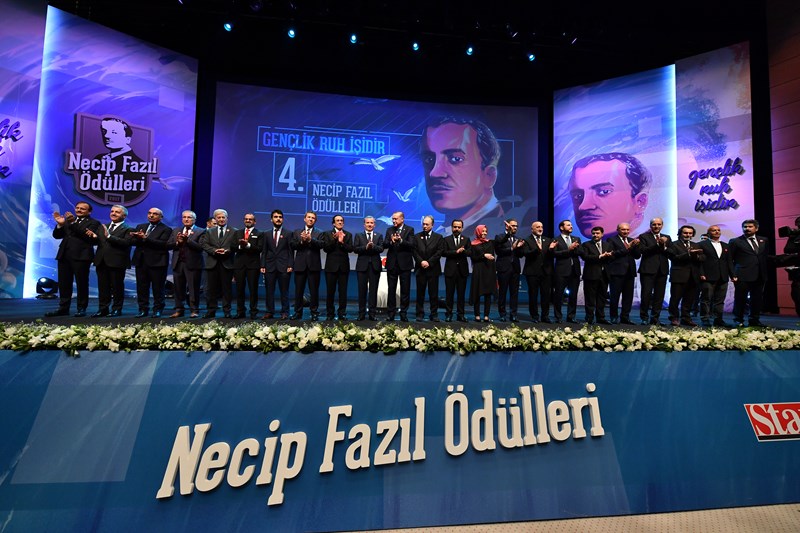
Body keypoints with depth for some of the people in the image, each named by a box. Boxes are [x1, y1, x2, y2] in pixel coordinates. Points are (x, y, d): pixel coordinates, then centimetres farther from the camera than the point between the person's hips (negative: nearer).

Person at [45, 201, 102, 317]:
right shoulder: (69, 220, 18)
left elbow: (88, 236, -16)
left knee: (81, 284, -1)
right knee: (63, 284, 9)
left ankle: (81, 309, 7)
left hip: (81, 256, -6)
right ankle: (63, 308, 16)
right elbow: (56, 236, 14)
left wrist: (73, 223, -21)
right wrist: (60, 224, -5)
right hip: (64, 255, 6)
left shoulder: (94, 223, 1)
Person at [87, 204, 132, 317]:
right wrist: (94, 236, -9)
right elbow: (98, 242, 13)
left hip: (117, 262, -6)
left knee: (117, 287, 1)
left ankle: (117, 309, 10)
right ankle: (103, 309, 19)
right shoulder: (103, 227, 19)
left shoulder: (128, 229, -3)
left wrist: (109, 236, -23)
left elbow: (127, 242, -19)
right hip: (102, 261, 6)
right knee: (103, 287, 11)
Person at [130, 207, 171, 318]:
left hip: (157, 262, -5)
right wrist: (136, 237, -15)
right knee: (141, 288, 8)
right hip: (141, 261, 5)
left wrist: (145, 238, -22)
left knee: (157, 288, 0)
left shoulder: (166, 229, -3)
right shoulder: (140, 227, 17)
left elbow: (163, 244, -17)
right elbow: (134, 242, 8)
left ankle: (157, 310, 10)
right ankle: (143, 309, 17)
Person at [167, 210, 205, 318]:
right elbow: (168, 245, 9)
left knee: (193, 289, -2)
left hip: (192, 264, -5)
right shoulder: (176, 231, 16)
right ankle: (179, 310, 19)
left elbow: (200, 247, -13)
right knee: (178, 289, 10)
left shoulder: (200, 231, 0)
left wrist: (187, 240, -18)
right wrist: (177, 242, -9)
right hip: (178, 263, 5)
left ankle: (194, 311, 5)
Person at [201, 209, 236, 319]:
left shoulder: (233, 232, 8)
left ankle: (227, 311, 8)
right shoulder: (209, 232, 16)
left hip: (227, 263, -2)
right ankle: (211, 311, 12)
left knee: (226, 288, 1)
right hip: (212, 263, 2)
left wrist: (227, 251, -18)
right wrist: (214, 250, -12)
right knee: (212, 289, 5)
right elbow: (204, 244, 4)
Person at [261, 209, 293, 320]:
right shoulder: (267, 234, 13)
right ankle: (270, 311, 13)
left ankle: (284, 312, 8)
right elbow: (264, 251, 10)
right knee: (269, 290, 5)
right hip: (270, 266, 3)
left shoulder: (288, 234, 5)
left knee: (284, 291, 1)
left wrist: (290, 265, -8)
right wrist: (262, 266, 1)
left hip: (283, 267, -2)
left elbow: (291, 251, 1)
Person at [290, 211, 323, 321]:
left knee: (314, 290, 1)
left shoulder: (319, 233, 7)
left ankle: (314, 313, 10)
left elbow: (321, 245, -11)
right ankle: (298, 312, 16)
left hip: (314, 265, -2)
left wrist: (310, 239, -24)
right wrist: (302, 241, -15)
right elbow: (293, 245, 0)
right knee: (298, 290, 7)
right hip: (300, 265, 2)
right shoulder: (297, 232, 13)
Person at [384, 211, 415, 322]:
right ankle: (390, 313, 14)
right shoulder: (389, 230, 9)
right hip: (392, 263, 3)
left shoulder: (409, 230, 0)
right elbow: (384, 245, 0)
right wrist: (391, 241, -20)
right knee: (391, 289, 7)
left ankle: (404, 314, 11)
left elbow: (411, 245, -12)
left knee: (405, 290, 2)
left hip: (404, 263, -2)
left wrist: (401, 240, -27)